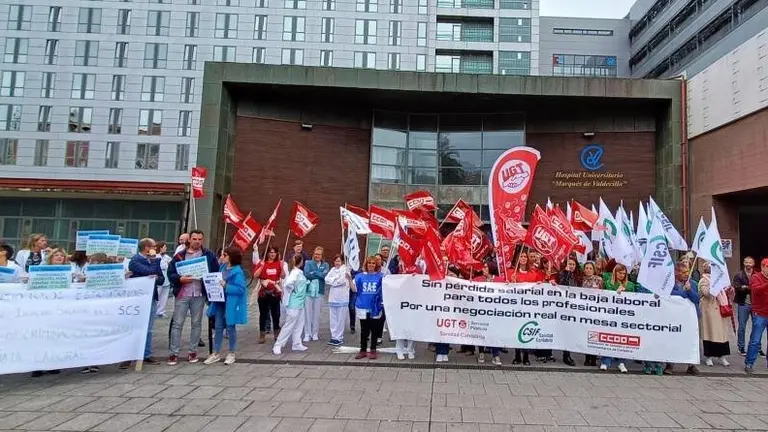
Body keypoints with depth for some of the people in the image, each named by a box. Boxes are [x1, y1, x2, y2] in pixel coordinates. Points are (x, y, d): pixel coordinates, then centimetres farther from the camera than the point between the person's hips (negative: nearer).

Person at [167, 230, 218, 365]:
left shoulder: (209, 255, 5)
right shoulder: (180, 256, 3)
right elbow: (170, 273, 2)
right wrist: (180, 279, -15)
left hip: (199, 295, 1)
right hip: (182, 294, -1)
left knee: (196, 323, 9)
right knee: (177, 323, 0)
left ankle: (193, 352, 20)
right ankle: (174, 353, 7)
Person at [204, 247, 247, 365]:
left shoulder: (237, 271, -18)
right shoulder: (223, 267, 5)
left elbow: (241, 289, -21)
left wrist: (226, 286, -26)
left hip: (231, 303, -7)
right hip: (220, 301, 7)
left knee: (230, 327, 6)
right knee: (218, 327, 11)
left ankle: (231, 353, 20)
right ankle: (216, 353, 21)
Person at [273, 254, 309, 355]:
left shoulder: (300, 272, 9)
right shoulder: (295, 272, -19)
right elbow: (288, 283, -32)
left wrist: (307, 282, 1)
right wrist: (293, 291, -18)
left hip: (300, 303, 9)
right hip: (294, 304, -9)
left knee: (299, 324, 16)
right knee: (289, 325, -4)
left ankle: (297, 344, 25)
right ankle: (277, 346, 3)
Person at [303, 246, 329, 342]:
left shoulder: (325, 265, 8)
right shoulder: (308, 263, 5)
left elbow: (325, 275, -10)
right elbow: (306, 274, -12)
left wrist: (313, 272, -7)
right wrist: (319, 274, -9)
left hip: (319, 292, 1)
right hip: (308, 290, -1)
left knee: (317, 313, 6)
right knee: (308, 313, -1)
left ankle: (315, 333, 16)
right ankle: (307, 334, 6)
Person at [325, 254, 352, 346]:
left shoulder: (345, 269, -3)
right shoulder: (332, 270, 13)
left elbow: (342, 281, -14)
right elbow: (327, 279, 1)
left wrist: (332, 280, -1)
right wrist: (337, 280, -10)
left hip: (342, 298, -5)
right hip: (332, 298, 5)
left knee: (340, 319, 0)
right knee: (333, 319, 8)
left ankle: (339, 338, 8)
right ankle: (334, 337, 17)